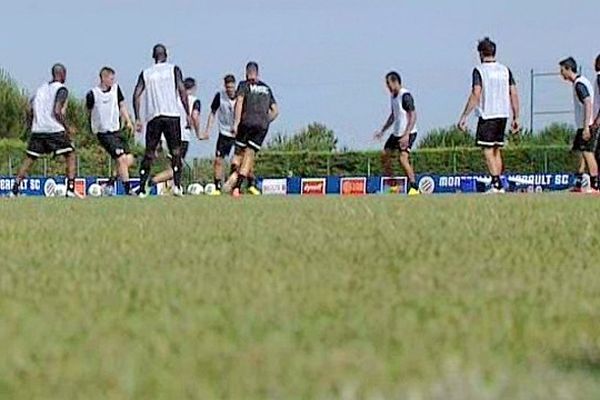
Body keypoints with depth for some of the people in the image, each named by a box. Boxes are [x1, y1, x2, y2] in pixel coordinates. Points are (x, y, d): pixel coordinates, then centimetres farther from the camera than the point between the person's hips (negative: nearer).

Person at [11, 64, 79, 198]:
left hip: (37, 131, 6)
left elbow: (29, 109, 12)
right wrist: (67, 127, -5)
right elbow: (57, 111, -15)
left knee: (29, 160, 11)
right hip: (55, 130, -6)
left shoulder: (41, 88, 17)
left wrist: (32, 125, 22)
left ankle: (15, 189, 4)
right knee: (70, 156, 4)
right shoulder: (62, 89, -3)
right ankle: (70, 189, -6)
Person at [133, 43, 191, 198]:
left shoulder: (145, 73, 11)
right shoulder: (173, 69, 6)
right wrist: (188, 114, 1)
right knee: (175, 151, 6)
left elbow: (137, 95, 3)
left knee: (149, 153, 6)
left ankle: (142, 188, -2)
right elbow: (182, 91, -3)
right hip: (172, 115, -2)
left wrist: (138, 119, 6)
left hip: (153, 116, 2)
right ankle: (177, 185, -8)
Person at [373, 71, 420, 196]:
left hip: (408, 133, -10)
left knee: (403, 158, -21)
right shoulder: (393, 96, 12)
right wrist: (382, 131, 24)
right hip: (396, 133, 10)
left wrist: (406, 135, -27)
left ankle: (414, 188, -16)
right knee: (384, 155, 11)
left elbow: (413, 116, -21)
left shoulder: (405, 95, -17)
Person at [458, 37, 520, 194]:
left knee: (488, 151, -4)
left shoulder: (479, 70, -5)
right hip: (503, 115, 6)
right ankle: (498, 185, 14)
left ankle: (496, 184, -15)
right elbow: (514, 94, 8)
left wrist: (464, 117, -12)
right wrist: (516, 118, 13)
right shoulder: (505, 70, 10)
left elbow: (476, 95, -14)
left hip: (487, 115, -6)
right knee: (497, 151, 15)